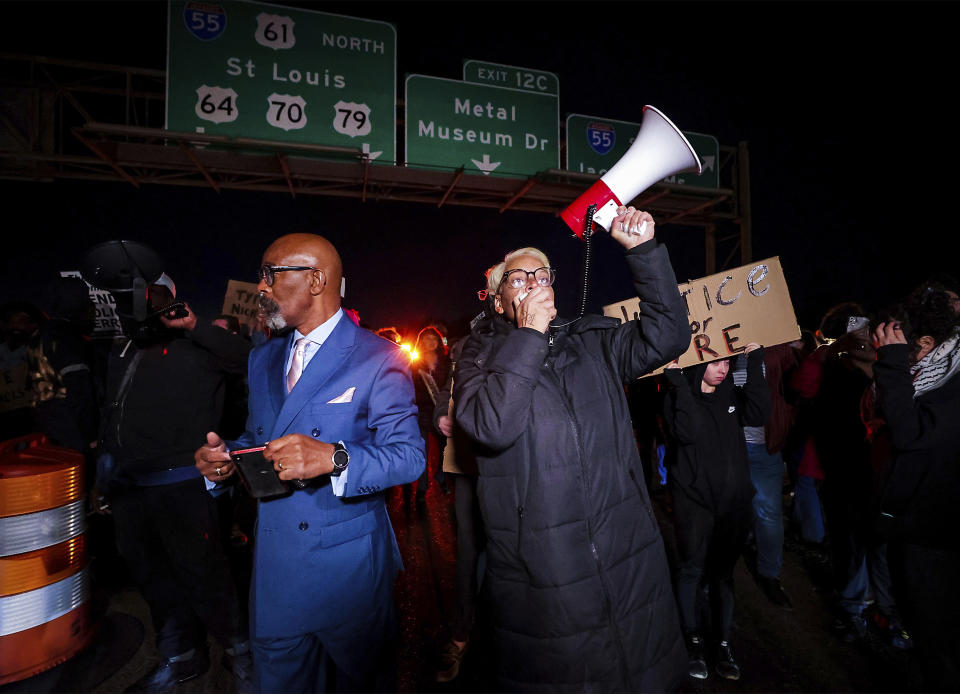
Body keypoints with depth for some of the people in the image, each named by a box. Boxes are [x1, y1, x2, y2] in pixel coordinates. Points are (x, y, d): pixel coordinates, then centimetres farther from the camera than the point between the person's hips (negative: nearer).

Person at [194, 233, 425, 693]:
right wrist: (224, 456, -7)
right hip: (274, 566, 6)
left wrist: (334, 458, -34)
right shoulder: (263, 360, 8)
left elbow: (408, 457, -18)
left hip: (349, 568, -5)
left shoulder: (378, 359, -13)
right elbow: (257, 438, 15)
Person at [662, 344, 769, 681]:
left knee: (724, 571, 13)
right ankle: (694, 640, 22)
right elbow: (688, 432, -25)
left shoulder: (731, 394, 7)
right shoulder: (678, 397, -7)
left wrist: (754, 363, -13)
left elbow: (758, 414, -12)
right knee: (693, 570, 3)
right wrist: (680, 382, -26)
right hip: (694, 500, -4)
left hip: (733, 500, 4)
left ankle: (723, 642, 26)